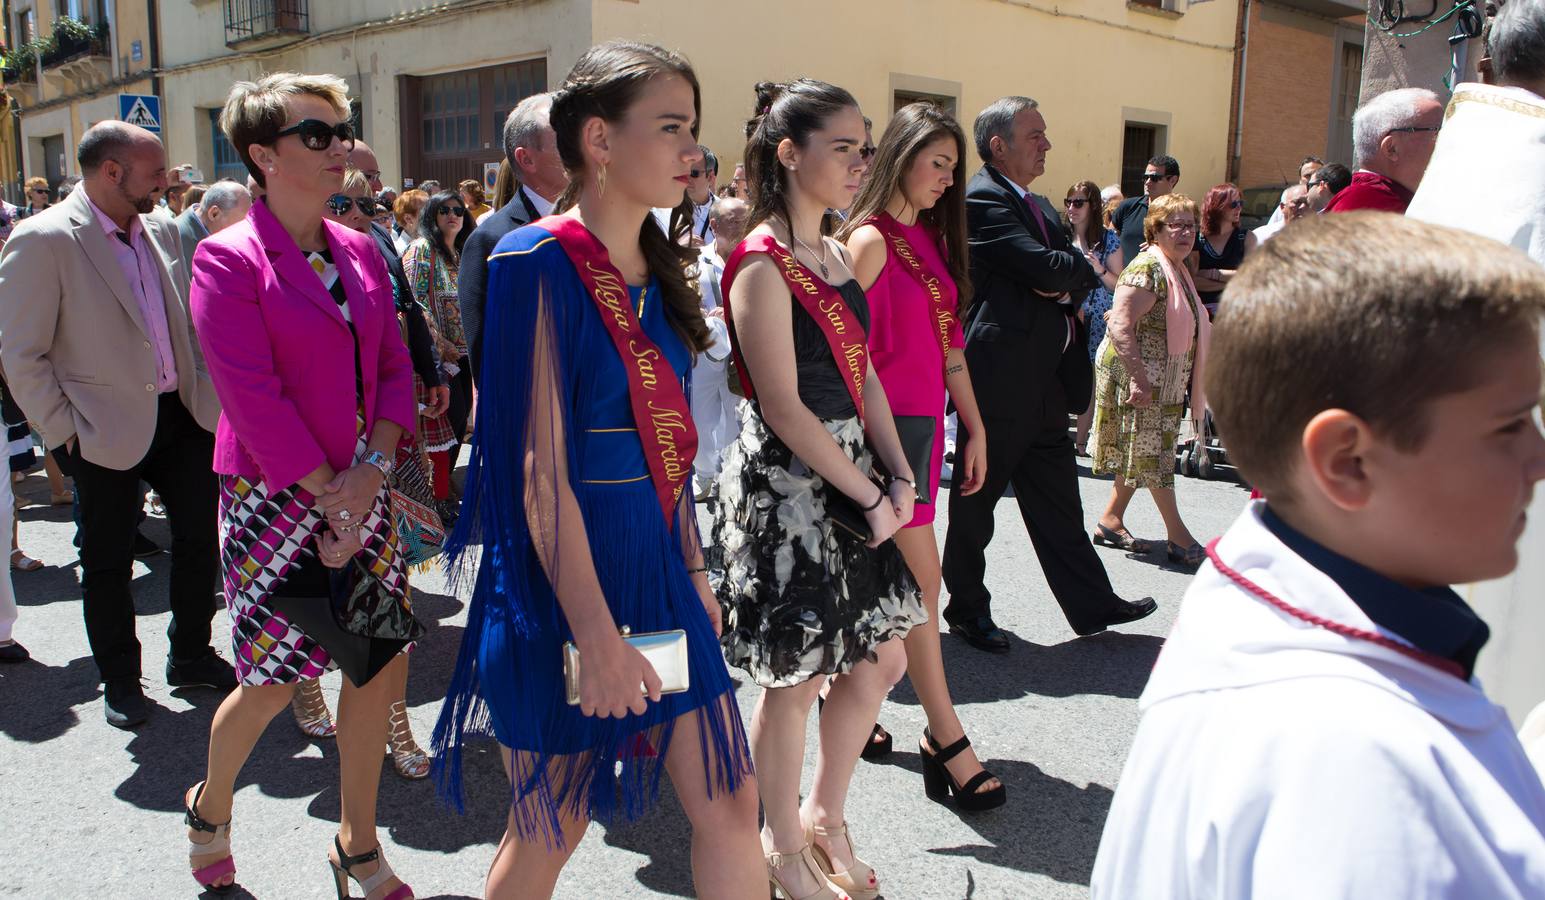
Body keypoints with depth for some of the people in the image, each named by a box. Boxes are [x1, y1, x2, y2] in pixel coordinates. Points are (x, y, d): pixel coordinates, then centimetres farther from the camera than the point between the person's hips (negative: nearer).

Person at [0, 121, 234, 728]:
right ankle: (119, 681, 27)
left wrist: (202, 391, 9)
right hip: (108, 430, -6)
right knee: (108, 561, 9)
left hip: (181, 413, 6)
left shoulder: (160, 232, 6)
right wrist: (63, 430, -12)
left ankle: (191, 655, 31)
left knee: (200, 532, 12)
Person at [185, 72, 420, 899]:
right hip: (277, 498, -5)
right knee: (275, 680, 5)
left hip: (361, 491, 6)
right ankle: (209, 811, 38)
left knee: (381, 663, 7)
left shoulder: (359, 252, 8)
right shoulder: (228, 258, -10)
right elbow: (252, 396, -16)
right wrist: (329, 496, -16)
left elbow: (395, 366, 6)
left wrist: (373, 470, -8)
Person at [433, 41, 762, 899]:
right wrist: (597, 635, -21)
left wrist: (693, 571, 15)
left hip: (657, 570, 7)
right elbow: (542, 467, -20)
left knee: (730, 805, 10)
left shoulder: (653, 268, 8)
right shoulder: (539, 263, -16)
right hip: (563, 582, -7)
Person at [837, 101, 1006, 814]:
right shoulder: (870, 239, -11)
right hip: (887, 425, -8)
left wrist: (974, 427, 17)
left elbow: (949, 340, 18)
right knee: (921, 578, -7)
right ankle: (948, 744, 1)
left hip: (925, 422, 8)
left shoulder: (930, 239, 15)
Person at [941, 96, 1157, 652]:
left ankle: (1092, 606, 23)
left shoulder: (1038, 206, 17)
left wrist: (1067, 286, -10)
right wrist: (1084, 268, -2)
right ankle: (967, 611, 20)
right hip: (998, 381, -9)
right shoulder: (981, 200, -13)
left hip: (1045, 380, 9)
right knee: (976, 499, 6)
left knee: (1058, 502, 14)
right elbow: (1047, 267, -23)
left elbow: (1078, 281, 13)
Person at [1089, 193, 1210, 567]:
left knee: (1143, 453, 13)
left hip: (1164, 381, 10)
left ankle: (1111, 521, 22)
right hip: (1136, 377, -10)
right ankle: (1179, 537, 3)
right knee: (1152, 452, -3)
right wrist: (1138, 378, -30)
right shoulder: (1148, 269, -17)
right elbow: (1120, 325, -26)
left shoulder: (1177, 270, 14)